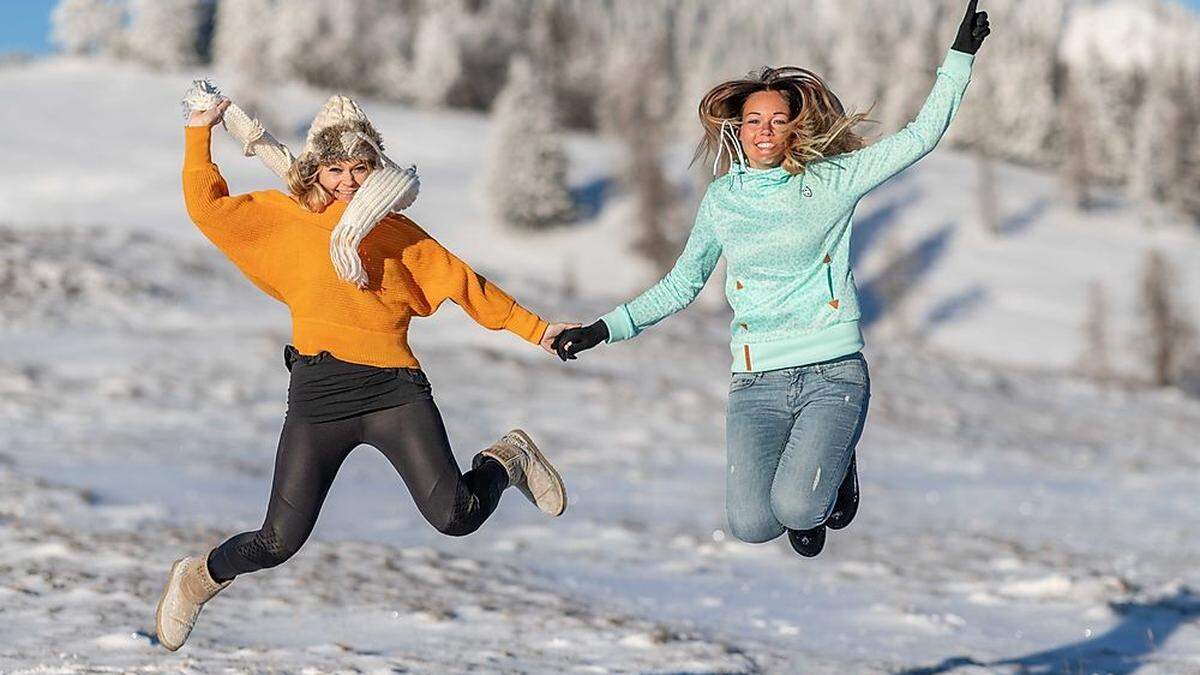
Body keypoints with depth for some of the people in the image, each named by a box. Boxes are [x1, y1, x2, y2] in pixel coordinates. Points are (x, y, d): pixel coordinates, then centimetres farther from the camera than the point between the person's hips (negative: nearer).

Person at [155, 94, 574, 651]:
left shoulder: (397, 232, 15)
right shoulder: (286, 219, 14)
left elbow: (465, 285, 18)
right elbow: (208, 207, 11)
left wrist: (535, 329, 17)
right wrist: (200, 132, 5)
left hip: (394, 390, 0)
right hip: (317, 393, 0)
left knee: (455, 517, -15)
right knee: (280, 543, -3)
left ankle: (505, 463, 19)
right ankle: (202, 574, 29)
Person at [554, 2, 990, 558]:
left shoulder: (832, 181, 1)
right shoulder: (722, 199, 8)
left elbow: (920, 136, 2)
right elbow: (682, 285, 17)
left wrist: (960, 57, -2)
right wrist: (604, 329, 10)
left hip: (832, 373, -2)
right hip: (755, 383, 2)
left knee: (797, 509, -23)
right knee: (751, 525, -16)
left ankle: (835, 466, 15)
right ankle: (804, 472, 21)